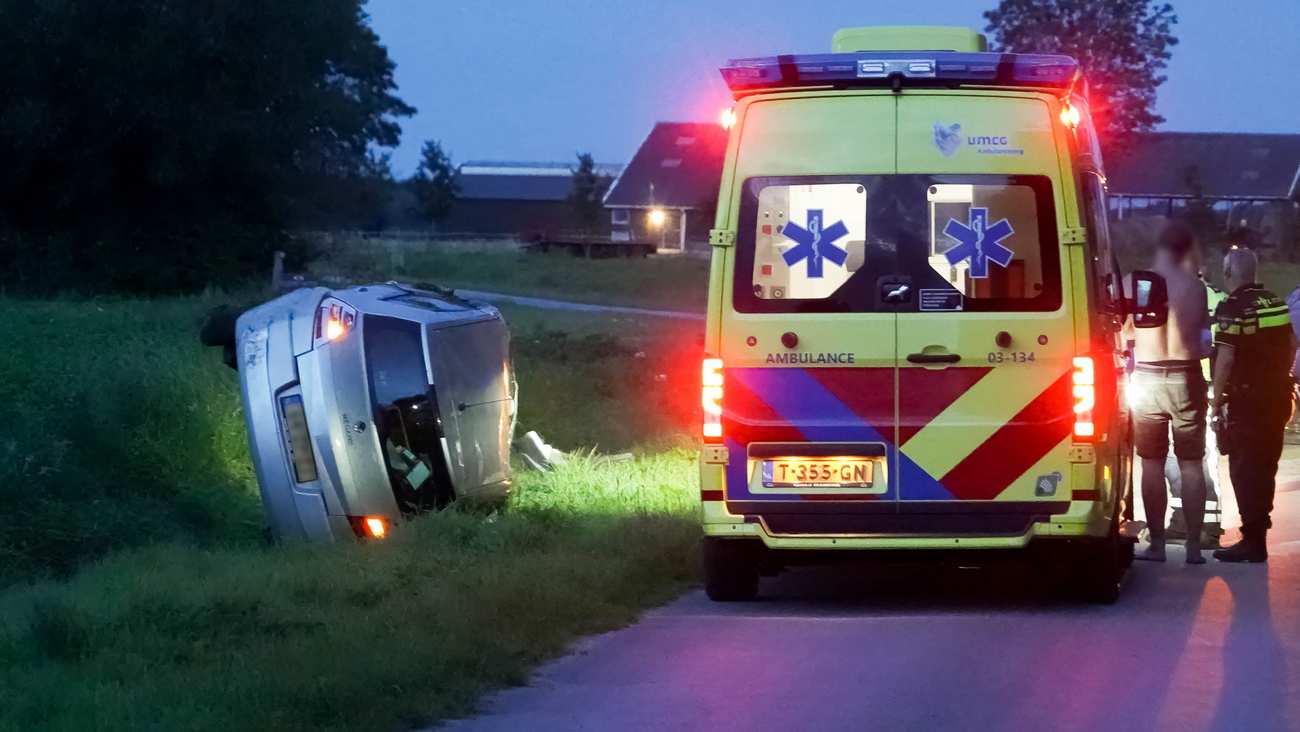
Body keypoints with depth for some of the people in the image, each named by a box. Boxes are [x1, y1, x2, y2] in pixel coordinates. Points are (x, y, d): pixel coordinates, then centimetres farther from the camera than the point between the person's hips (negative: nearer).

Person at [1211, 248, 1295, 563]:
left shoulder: (1233, 308, -14)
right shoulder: (1276, 303, 9)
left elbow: (1225, 359, -18)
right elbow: (1291, 345, 17)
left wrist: (1217, 401, -13)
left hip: (1246, 399, -7)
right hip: (1277, 398, 7)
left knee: (1244, 469, -3)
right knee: (1265, 466, 17)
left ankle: (1253, 541, -5)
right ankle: (1259, 524, 27)